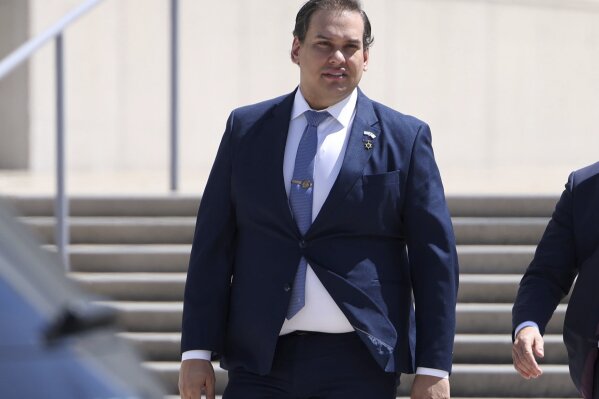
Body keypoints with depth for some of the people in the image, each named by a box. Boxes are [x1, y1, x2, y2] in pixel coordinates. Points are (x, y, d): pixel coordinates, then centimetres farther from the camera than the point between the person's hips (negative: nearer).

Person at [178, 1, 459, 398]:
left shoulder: (404, 138, 4)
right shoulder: (246, 128, 10)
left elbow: (434, 259, 2)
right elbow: (213, 246, 8)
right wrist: (197, 351, 1)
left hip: (358, 365, -2)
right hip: (261, 365, 2)